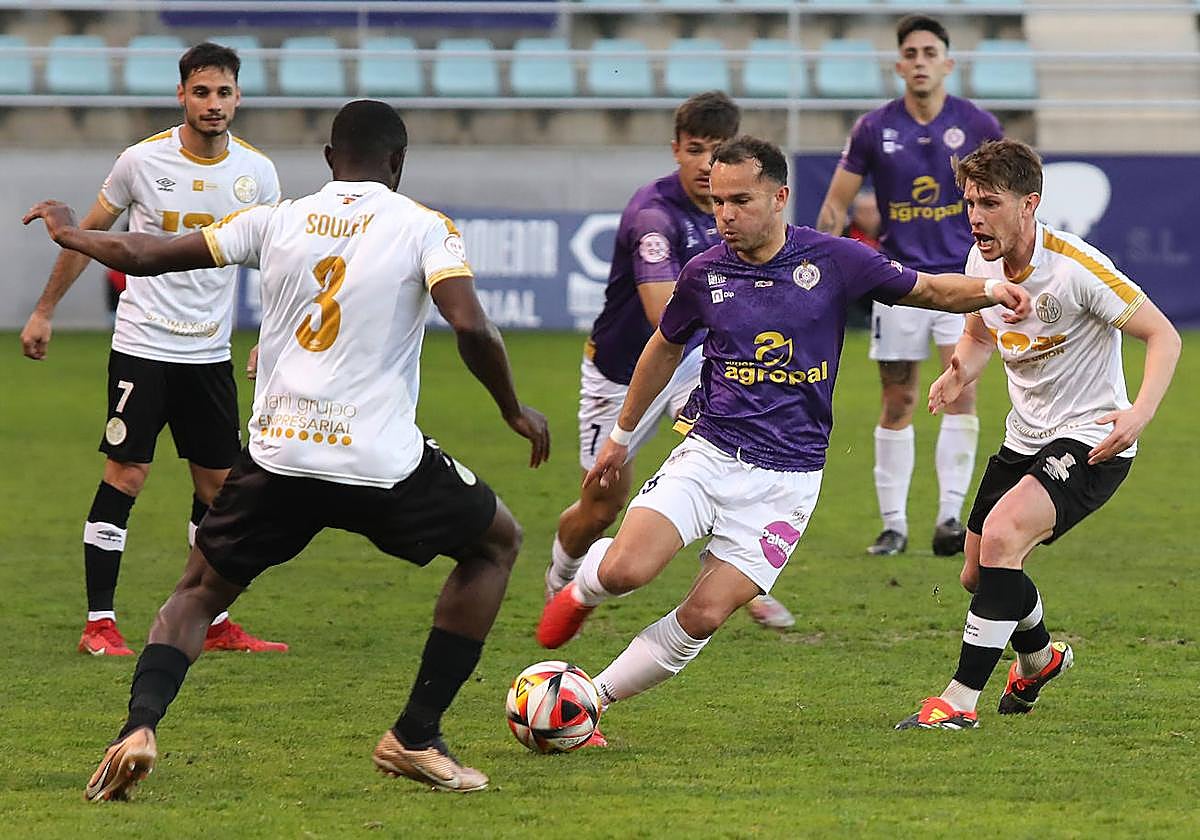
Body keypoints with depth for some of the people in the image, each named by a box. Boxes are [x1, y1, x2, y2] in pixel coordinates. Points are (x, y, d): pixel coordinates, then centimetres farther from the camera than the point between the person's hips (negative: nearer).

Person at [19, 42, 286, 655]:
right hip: (142, 346, -4)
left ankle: (215, 625, 17)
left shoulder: (256, 173, 1)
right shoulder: (143, 161, -7)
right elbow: (88, 235, 5)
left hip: (210, 353, 4)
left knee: (219, 484, 7)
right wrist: (44, 312, 6)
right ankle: (99, 623, -4)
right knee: (125, 476, -9)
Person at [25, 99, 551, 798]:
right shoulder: (425, 228, 0)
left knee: (199, 592, 22)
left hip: (278, 456, 3)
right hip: (383, 462, -3)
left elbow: (142, 255, 11)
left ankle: (139, 727, -8)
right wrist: (515, 410, 2)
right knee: (498, 543, 23)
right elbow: (472, 327, -15)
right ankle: (416, 736, 16)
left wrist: (69, 232, 30)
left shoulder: (277, 220, 8)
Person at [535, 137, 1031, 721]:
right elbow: (665, 348, 19)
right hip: (708, 453, 1)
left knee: (703, 616, -12)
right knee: (625, 571, -20)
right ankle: (583, 588, 17)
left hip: (786, 476, -1)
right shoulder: (704, 273, 1)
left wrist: (990, 289, -13)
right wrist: (621, 435, 28)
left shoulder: (833, 260, -5)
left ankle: (590, 700, 5)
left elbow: (928, 291, 7)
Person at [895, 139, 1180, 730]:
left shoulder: (1077, 267, -23)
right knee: (978, 574, 14)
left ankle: (961, 701, -24)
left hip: (1090, 438, -8)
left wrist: (1141, 412, -33)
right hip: (1025, 437, 8)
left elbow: (1163, 335, -18)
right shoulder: (982, 263, -2)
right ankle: (1039, 658, 48)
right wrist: (960, 374, -5)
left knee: (1001, 536, -29)